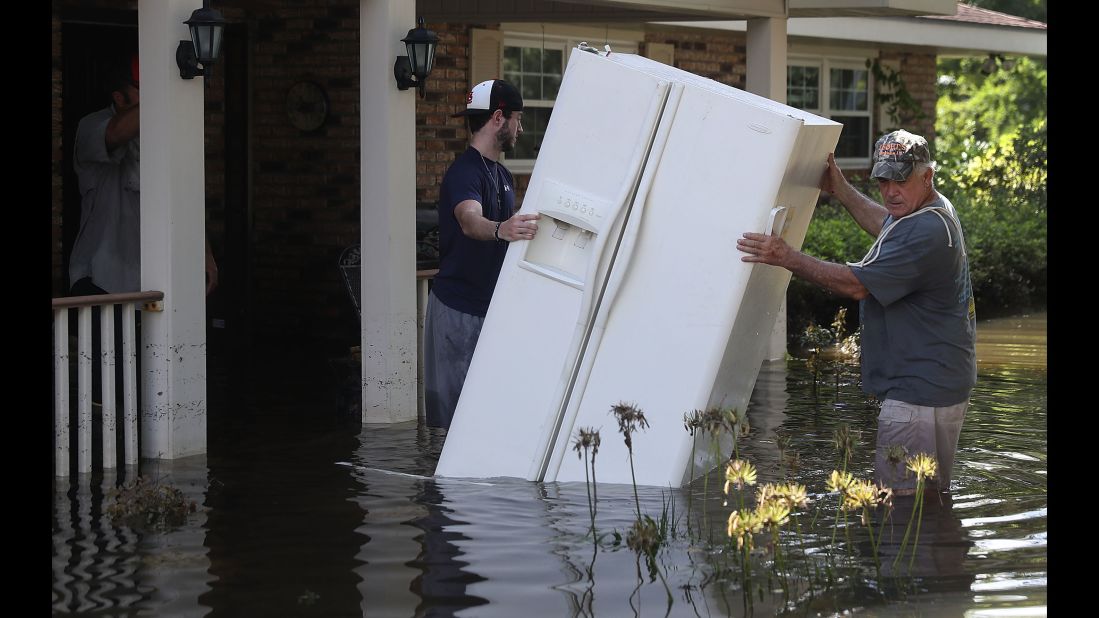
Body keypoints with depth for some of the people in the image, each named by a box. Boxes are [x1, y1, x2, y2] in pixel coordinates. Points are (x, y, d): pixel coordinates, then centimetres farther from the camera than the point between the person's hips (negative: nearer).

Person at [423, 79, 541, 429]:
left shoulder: (502, 176, 16)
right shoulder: (464, 172, -16)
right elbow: (470, 220, -38)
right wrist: (500, 230, -58)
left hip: (491, 305, 9)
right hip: (459, 308, -9)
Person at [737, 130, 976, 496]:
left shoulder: (926, 234, -23)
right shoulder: (934, 209, 12)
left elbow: (856, 284, -23)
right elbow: (886, 226, 37)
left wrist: (786, 258, -20)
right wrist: (840, 189, 34)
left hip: (921, 391, -12)